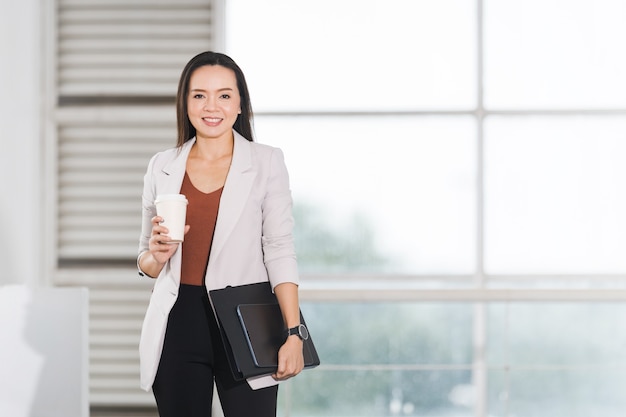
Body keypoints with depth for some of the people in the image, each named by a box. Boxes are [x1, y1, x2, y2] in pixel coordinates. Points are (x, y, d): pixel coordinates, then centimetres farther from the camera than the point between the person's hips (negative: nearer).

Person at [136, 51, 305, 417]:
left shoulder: (266, 162, 2)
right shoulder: (163, 167, 9)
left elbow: (280, 250, -4)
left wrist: (293, 333, -13)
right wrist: (157, 255, -8)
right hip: (179, 322, 3)